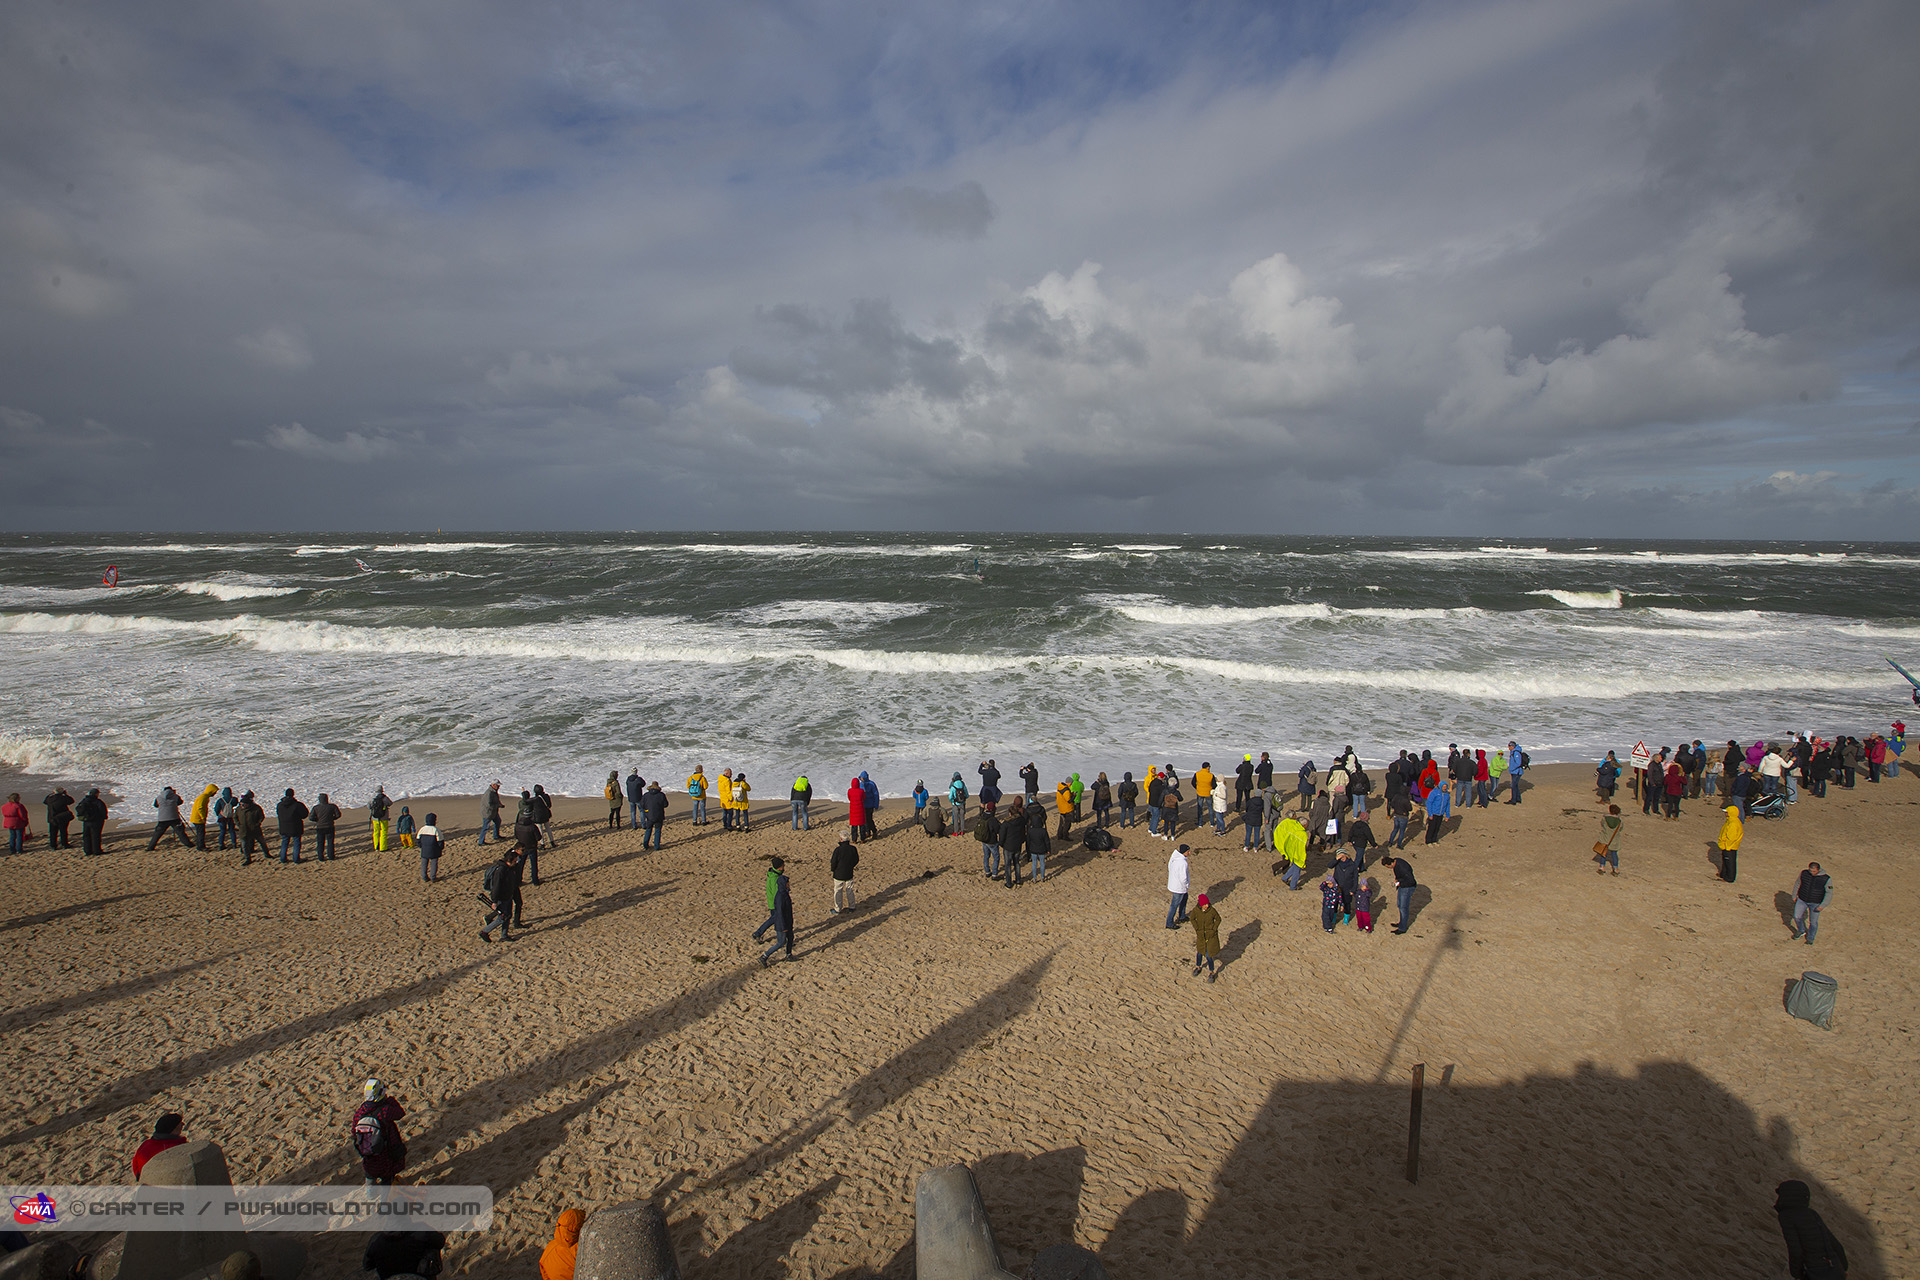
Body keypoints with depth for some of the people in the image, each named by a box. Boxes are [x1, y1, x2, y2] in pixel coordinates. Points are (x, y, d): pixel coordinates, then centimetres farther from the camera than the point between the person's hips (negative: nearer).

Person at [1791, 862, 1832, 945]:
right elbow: (1798, 884, 4)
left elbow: (1829, 893, -12)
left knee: (1813, 922, 7)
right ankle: (1801, 931, 30)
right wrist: (1794, 896, 9)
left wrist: (1822, 906, -16)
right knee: (1797, 917, 2)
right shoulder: (1804, 873, -11)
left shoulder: (1826, 879, -19)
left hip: (1815, 903, -2)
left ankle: (1810, 938, 29)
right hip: (1802, 900, 2)